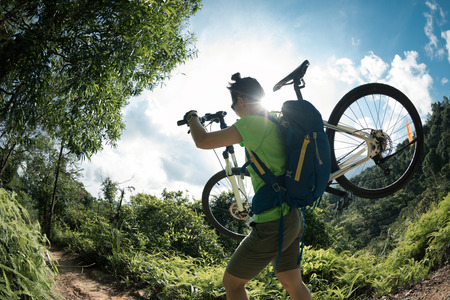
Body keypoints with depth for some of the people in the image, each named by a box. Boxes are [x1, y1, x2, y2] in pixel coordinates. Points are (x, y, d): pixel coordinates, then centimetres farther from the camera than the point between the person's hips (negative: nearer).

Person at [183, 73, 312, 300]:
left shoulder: (251, 123, -18)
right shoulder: (277, 121, 8)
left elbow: (203, 141, -15)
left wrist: (192, 117, 3)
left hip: (273, 223, -9)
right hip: (294, 219, 9)